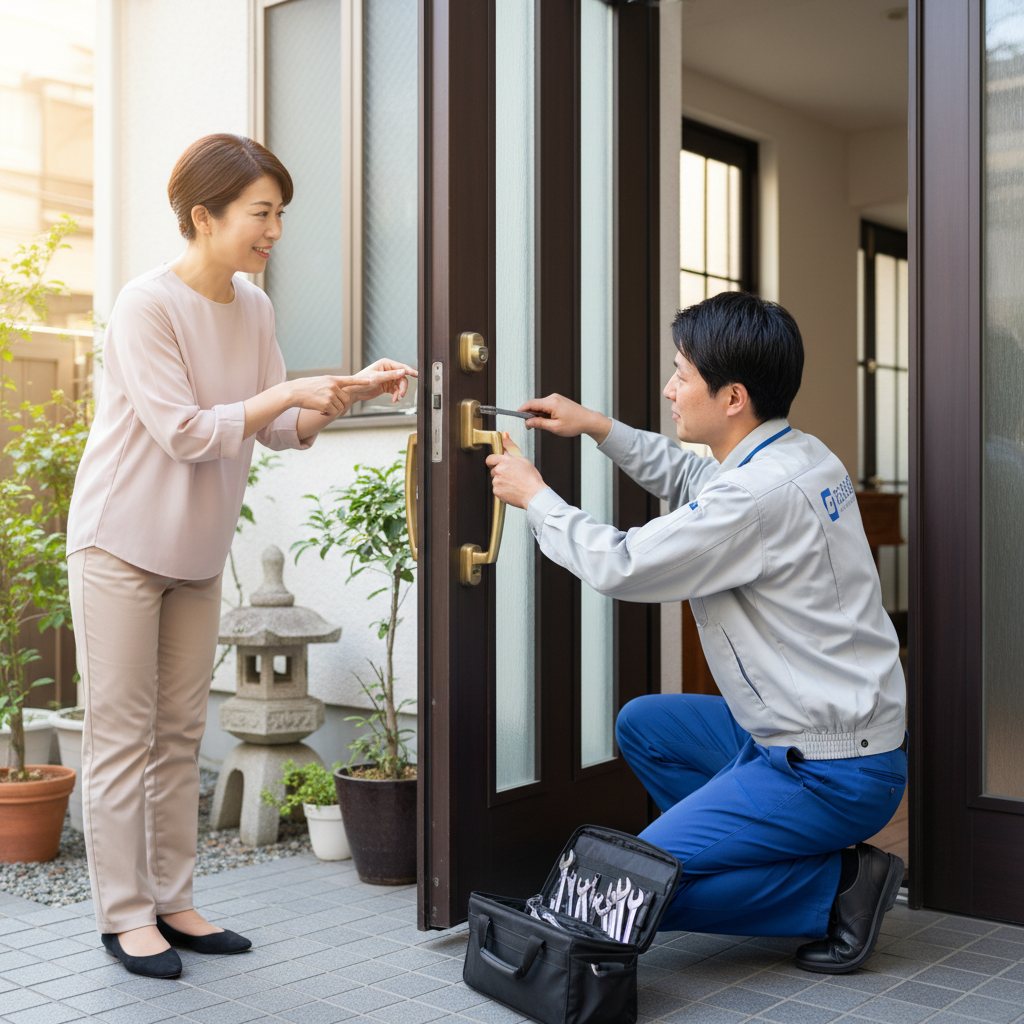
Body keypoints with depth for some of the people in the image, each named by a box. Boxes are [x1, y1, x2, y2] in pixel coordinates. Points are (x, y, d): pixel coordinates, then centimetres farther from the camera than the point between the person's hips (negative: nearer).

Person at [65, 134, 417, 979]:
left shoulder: (253, 307, 6)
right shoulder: (147, 306, -15)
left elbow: (280, 430, 8)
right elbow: (184, 434, -21)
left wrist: (351, 393, -6)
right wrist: (286, 392, -24)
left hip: (198, 551, 7)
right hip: (123, 544, -7)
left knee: (180, 734, 10)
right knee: (122, 733, -1)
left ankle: (171, 901, 19)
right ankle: (124, 914, 9)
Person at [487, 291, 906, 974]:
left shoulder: (761, 494, -25)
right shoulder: (801, 455, 5)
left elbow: (620, 566, -17)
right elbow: (695, 480, 25)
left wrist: (534, 495, -2)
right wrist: (598, 428, 21)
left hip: (830, 776, -10)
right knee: (642, 724, 22)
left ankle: (839, 883, -3)